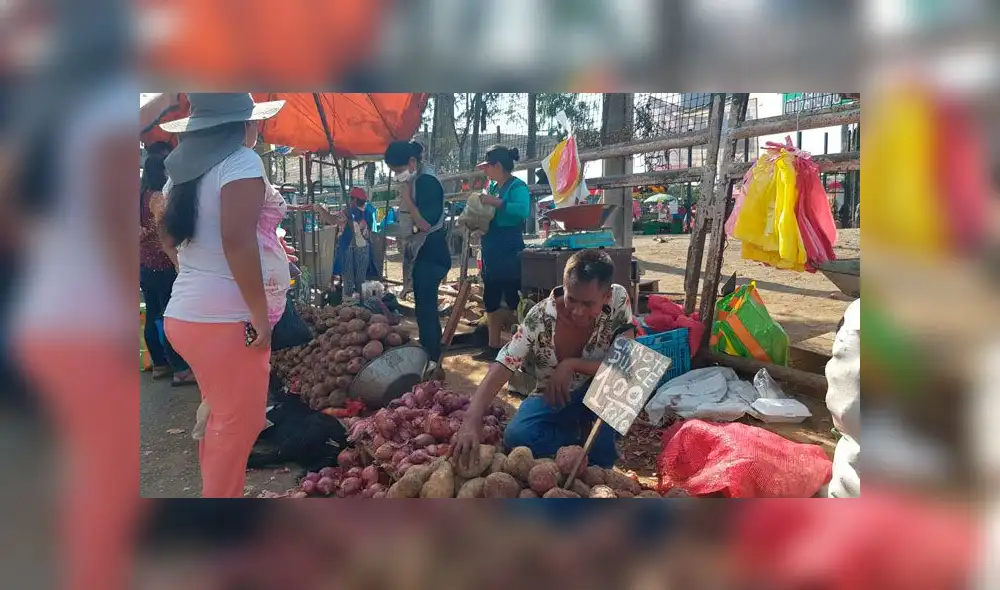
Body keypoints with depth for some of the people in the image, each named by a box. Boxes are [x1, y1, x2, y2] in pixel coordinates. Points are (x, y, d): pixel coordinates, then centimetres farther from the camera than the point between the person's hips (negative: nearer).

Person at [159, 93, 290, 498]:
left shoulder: (181, 168, 13)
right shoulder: (241, 161, -12)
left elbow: (171, 237, 22)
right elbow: (237, 241, -22)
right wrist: (260, 317, -19)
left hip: (187, 313, 9)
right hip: (226, 318, -9)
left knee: (221, 419, 18)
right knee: (237, 425, 1)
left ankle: (215, 491, 28)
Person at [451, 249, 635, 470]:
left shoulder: (618, 300, -24)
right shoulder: (541, 318, -27)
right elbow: (502, 366, -35)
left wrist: (571, 364, -34)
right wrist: (472, 421, -50)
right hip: (551, 397, 0)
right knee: (516, 436, -28)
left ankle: (600, 465, -8)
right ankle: (585, 437, 2)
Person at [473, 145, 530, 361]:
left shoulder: (517, 186, -12)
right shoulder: (493, 187, 12)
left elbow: (523, 210, -30)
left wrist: (495, 202, -28)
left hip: (509, 248, -9)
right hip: (491, 248, 9)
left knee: (512, 297, -6)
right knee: (490, 298, 13)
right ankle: (494, 345, 22)